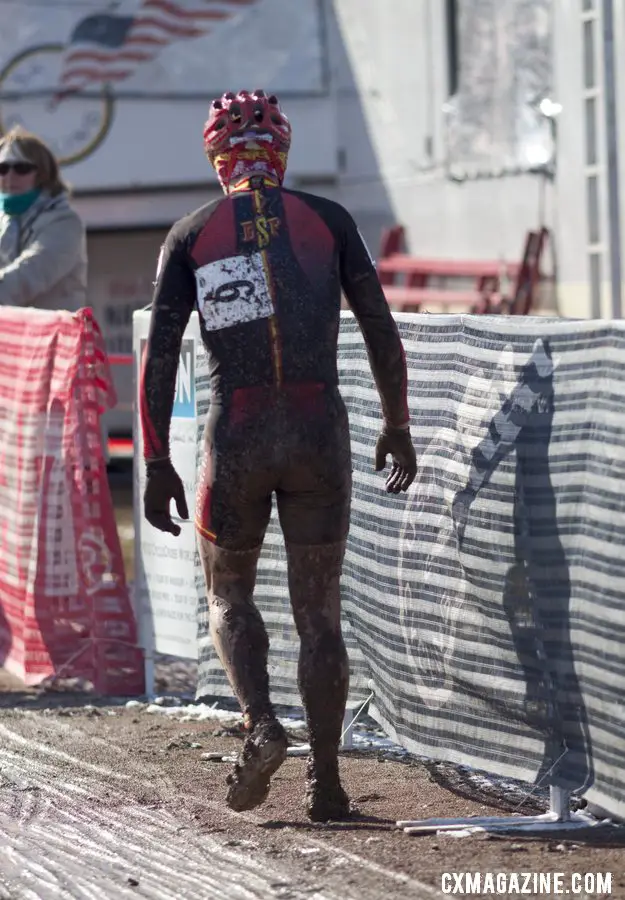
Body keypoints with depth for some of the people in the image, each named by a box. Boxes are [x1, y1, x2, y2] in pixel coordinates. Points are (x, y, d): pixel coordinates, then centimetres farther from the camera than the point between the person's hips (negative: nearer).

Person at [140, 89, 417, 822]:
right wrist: (397, 425, 16)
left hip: (236, 433, 0)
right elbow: (380, 328, 5)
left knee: (229, 596, 18)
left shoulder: (191, 235, 5)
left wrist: (156, 466, 4)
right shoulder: (327, 220, 6)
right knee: (318, 613, 9)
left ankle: (261, 724, -7)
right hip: (320, 432, 0)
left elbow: (159, 355, 0)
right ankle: (325, 782, 5)